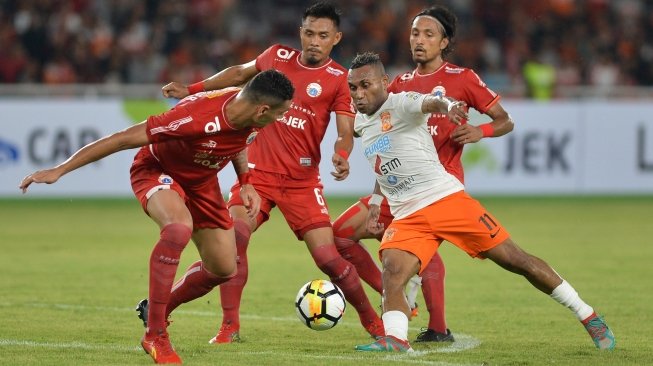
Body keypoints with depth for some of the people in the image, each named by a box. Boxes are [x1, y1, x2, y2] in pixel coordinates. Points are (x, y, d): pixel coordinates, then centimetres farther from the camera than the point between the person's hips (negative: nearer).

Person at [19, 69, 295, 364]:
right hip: (157, 170, -7)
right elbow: (125, 138, -34)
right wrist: (59, 170, -33)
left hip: (200, 181, 7)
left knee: (223, 269, 5)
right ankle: (155, 335, -29)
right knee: (179, 227, -37)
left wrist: (246, 183, -4)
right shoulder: (198, 117, -40)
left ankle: (159, 307, 32)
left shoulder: (251, 118, -18)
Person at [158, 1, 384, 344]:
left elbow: (345, 132, -11)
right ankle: (229, 328, -11)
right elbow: (239, 73, 24)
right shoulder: (277, 56, 5)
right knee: (232, 237, -20)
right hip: (259, 170, 2)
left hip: (302, 180, -2)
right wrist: (191, 89, 23)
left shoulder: (339, 80, -5)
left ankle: (372, 321, 15)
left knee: (329, 257, -8)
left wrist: (341, 156, -33)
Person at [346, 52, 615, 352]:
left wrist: (447, 107, -56)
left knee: (515, 260, -4)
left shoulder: (400, 104, -9)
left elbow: (428, 103, -33)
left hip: (445, 198, -6)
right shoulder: (361, 123, 15)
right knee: (392, 272, -24)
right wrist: (376, 202, 27)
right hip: (407, 218, 6)